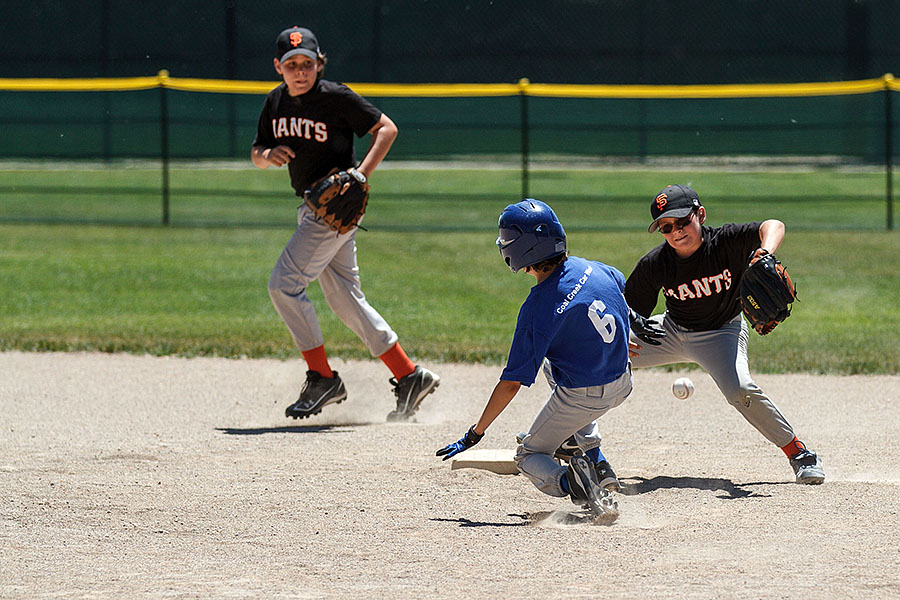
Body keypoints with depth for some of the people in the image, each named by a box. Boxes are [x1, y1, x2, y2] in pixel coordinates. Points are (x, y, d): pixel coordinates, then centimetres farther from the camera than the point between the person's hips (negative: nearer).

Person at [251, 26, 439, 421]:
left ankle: (322, 378, -4)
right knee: (344, 298, 9)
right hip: (313, 208, 8)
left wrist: (360, 174, -22)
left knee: (284, 285, -13)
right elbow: (256, 154, 14)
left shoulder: (336, 98, -14)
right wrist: (268, 154, -10)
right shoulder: (276, 102, 7)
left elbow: (386, 128, -11)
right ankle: (409, 377, 15)